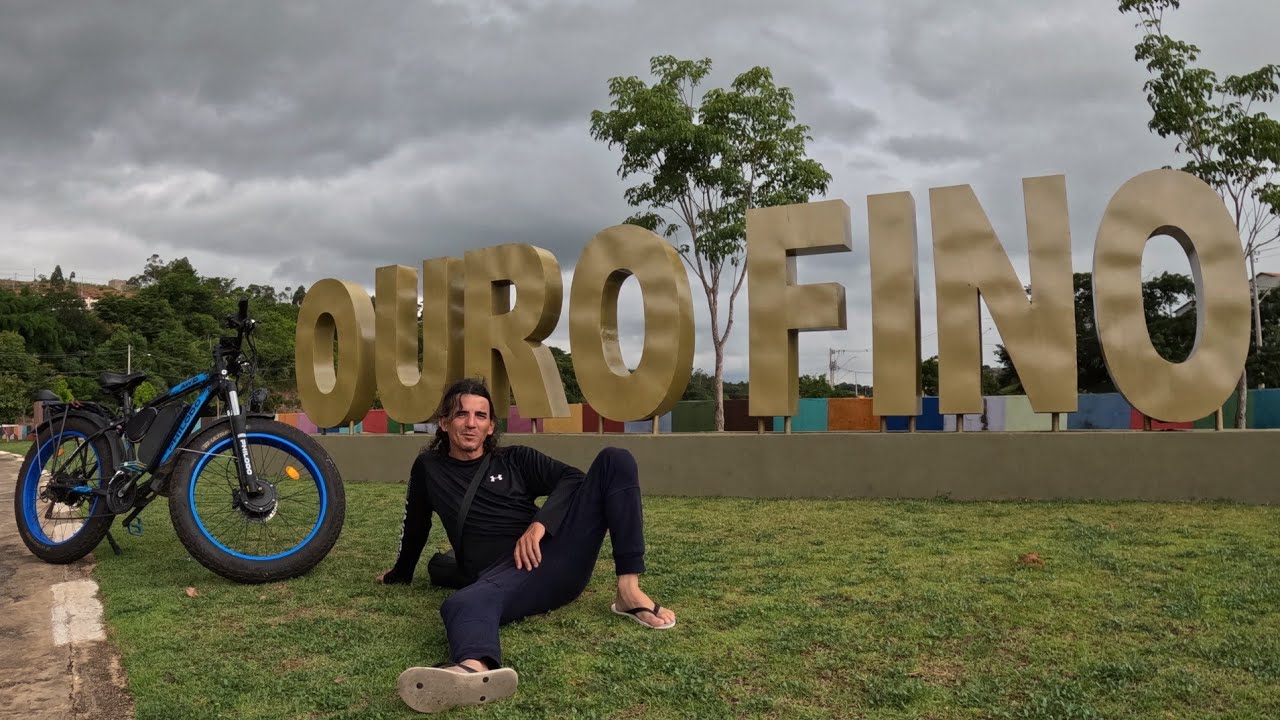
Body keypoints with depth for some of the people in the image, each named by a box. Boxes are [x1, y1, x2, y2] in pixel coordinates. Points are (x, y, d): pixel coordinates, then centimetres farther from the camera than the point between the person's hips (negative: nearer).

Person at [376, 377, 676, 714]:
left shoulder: (515, 459, 17)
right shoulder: (429, 468, 17)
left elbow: (573, 478, 4)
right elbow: (416, 525, 30)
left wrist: (539, 524, -13)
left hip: (553, 556, 2)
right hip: (502, 575, -2)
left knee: (614, 460, -12)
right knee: (461, 604, -40)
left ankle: (629, 592, -21)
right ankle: (474, 670, -78)